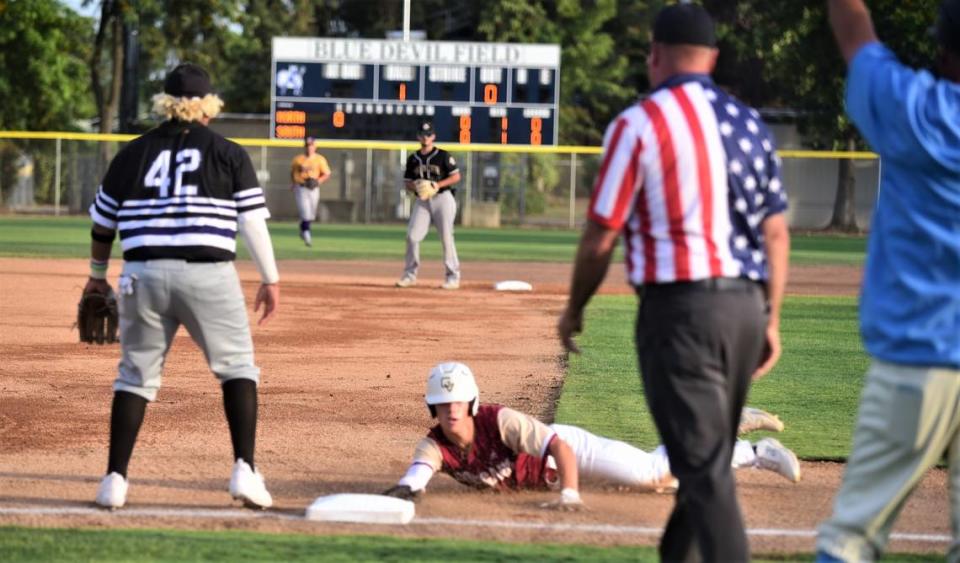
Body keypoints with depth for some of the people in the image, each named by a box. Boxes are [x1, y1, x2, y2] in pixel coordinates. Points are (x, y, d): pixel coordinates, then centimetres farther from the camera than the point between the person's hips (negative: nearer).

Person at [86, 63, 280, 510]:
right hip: (208, 274, -2)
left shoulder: (132, 154, 10)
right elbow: (253, 222, -1)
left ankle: (115, 481, 7)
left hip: (144, 275, 2)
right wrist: (270, 279, 9)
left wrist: (98, 275, 32)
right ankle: (244, 470, -5)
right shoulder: (228, 154, 3)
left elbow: (103, 224, 17)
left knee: (136, 374, 12)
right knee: (237, 367, 9)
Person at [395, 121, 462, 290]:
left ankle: (453, 276, -1)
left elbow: (456, 176, -4)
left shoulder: (443, 156, -3)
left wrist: (437, 185, -16)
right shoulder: (413, 159, 10)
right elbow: (407, 183, 13)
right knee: (412, 236, -3)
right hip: (421, 200, 4)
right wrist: (415, 186, -10)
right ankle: (410, 275, 7)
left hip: (442, 198, -4)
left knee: (446, 237, -7)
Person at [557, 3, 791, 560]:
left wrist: (574, 311, 8)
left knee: (704, 467, -9)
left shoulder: (640, 123, -8)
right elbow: (776, 232, 11)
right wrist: (771, 320, 18)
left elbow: (601, 238, -7)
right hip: (747, 305, 7)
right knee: (708, 457, 19)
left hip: (680, 309, -7)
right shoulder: (751, 124, 10)